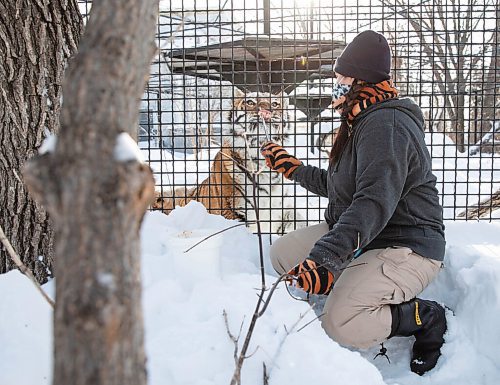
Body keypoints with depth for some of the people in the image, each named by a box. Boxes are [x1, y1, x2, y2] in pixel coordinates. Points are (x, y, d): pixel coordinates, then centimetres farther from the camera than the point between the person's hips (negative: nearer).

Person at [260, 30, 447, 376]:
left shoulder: (386, 124, -22)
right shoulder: (362, 123, 13)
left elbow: (374, 203, -36)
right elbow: (336, 186, 24)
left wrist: (323, 257, -45)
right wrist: (292, 167, 24)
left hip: (406, 247, -10)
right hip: (356, 236, 10)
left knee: (340, 325, -28)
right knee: (283, 254, 3)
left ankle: (426, 318, -1)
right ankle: (362, 295, 7)